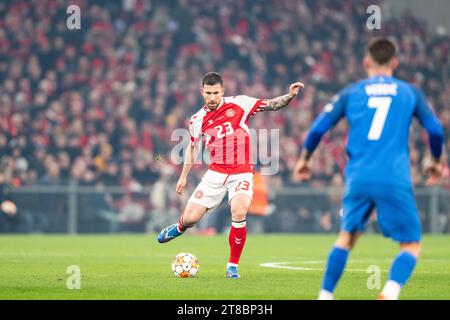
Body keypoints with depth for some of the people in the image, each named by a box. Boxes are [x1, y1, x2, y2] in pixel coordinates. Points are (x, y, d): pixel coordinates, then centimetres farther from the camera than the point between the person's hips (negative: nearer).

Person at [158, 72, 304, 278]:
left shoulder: (239, 104, -4)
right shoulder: (198, 120, 3)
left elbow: (271, 105, -1)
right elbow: (193, 146, 18)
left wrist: (290, 96, -18)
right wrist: (184, 176, 20)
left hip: (242, 173, -2)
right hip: (216, 173, 2)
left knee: (238, 213, -27)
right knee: (191, 217, -1)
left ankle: (233, 266, -12)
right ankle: (179, 228, 40)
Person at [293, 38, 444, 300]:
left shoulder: (351, 93, 14)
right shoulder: (409, 92, 12)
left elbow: (319, 128, 10)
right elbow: (435, 130, 9)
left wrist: (304, 159, 26)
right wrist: (436, 162, 27)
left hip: (358, 178, 2)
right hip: (395, 180, -2)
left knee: (347, 237, 23)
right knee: (412, 246, 3)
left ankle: (325, 295, 22)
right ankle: (390, 292, -23)